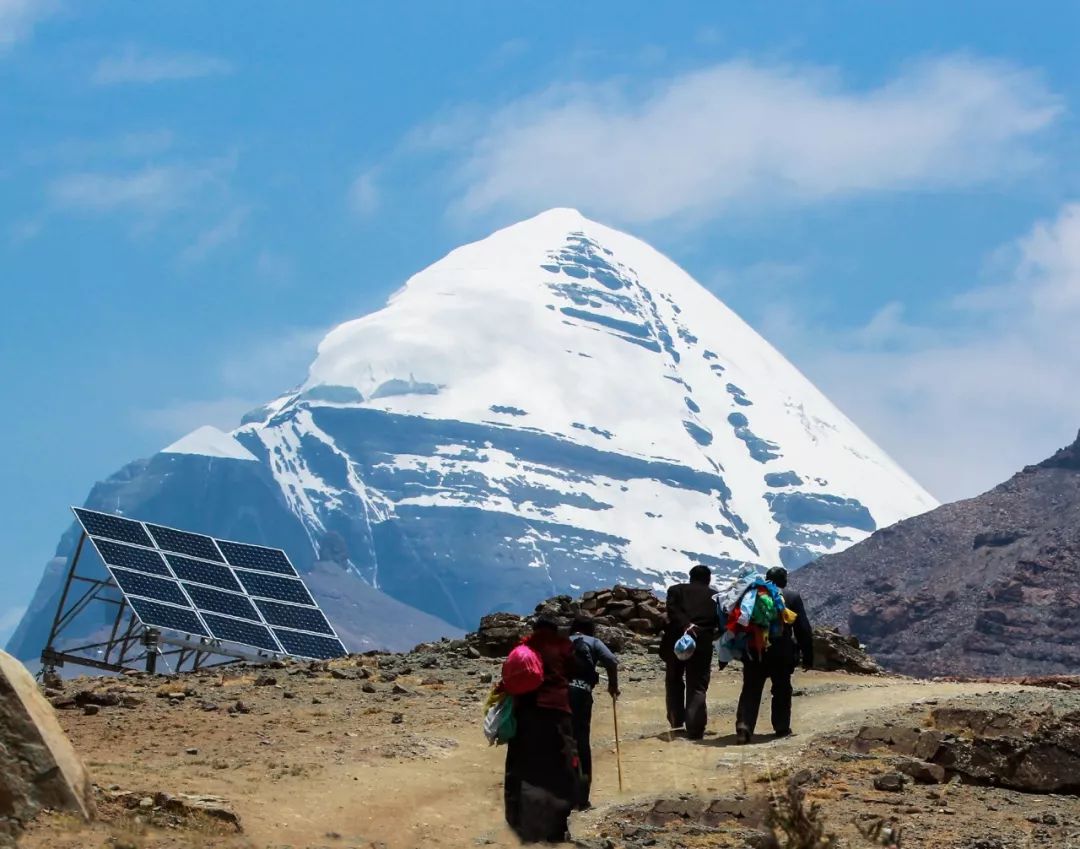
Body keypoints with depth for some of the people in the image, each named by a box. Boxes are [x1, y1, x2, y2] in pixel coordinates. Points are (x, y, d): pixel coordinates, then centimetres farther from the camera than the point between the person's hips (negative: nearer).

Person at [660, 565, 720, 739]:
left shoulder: (676, 590, 12)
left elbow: (672, 610, -8)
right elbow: (722, 623, 10)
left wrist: (686, 625, -18)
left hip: (676, 641, 0)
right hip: (702, 644, 0)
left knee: (674, 679, 23)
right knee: (697, 687, 3)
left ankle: (676, 719, 21)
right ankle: (695, 729, -7)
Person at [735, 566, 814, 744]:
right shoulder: (793, 597, 1)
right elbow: (803, 629, 0)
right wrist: (808, 656, 6)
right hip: (782, 653, -1)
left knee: (751, 690, 3)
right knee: (782, 690, 14)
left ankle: (744, 725, -14)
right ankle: (782, 728, 19)